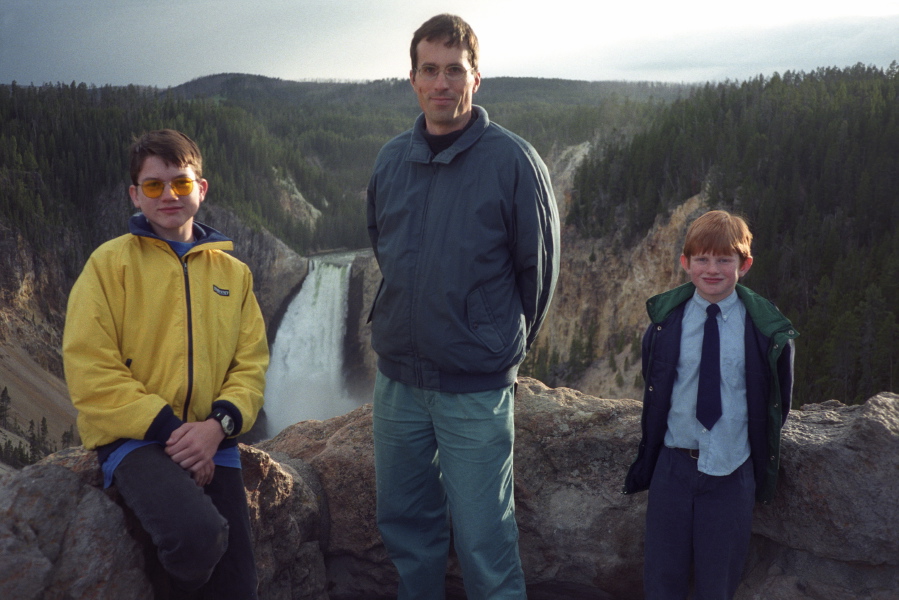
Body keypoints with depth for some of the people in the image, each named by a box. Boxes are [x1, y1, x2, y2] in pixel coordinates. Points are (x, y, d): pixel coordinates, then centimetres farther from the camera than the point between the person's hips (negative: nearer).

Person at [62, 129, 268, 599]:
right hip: (133, 438, -3)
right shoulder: (110, 262, 0)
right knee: (197, 534, -30)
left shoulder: (232, 271, 11)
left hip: (211, 442, 4)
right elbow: (90, 370, -7)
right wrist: (166, 428, -14)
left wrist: (218, 424, -11)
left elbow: (251, 363, 7)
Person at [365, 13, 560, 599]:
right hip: (396, 380, 5)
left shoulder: (513, 161, -11)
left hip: (476, 390, -5)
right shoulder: (391, 159, 4)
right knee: (404, 524, 18)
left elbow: (539, 268, -3)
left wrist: (503, 347, 7)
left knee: (484, 543, 4)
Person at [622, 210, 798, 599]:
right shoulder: (666, 318, -3)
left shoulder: (766, 327, -6)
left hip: (732, 471, -1)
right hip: (673, 466, 1)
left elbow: (777, 402, 5)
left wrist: (763, 459, 7)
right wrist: (651, 451, 7)